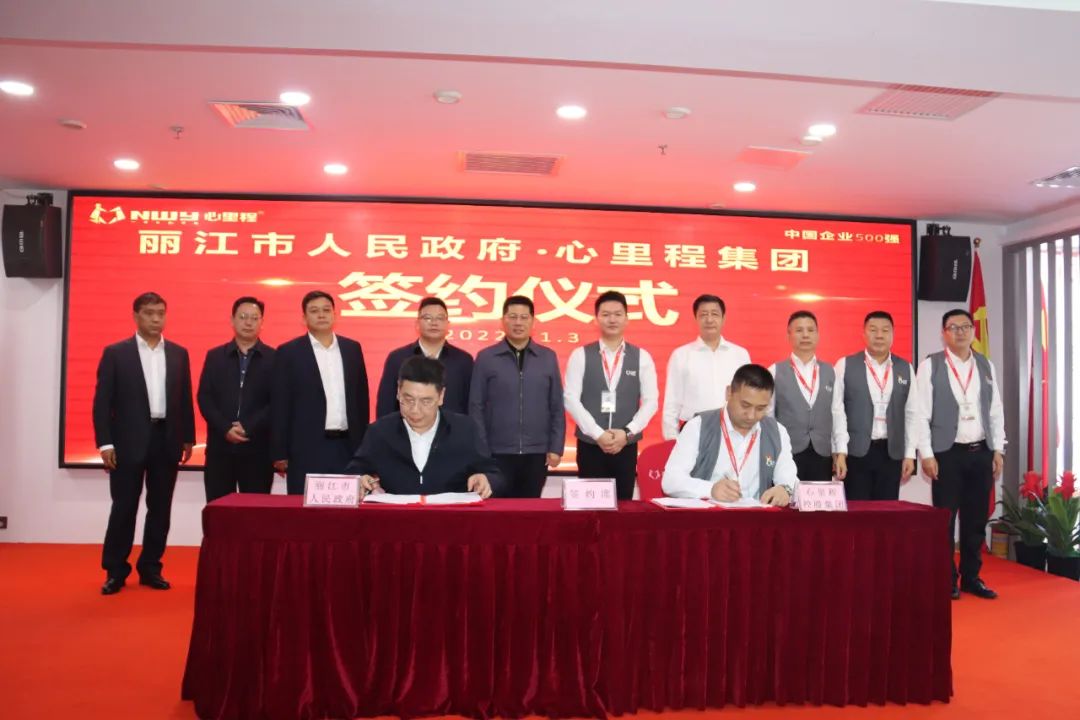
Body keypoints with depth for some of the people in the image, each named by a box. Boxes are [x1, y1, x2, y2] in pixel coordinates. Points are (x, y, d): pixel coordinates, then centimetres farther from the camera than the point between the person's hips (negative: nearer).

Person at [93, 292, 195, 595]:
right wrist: (105, 443, -9)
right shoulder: (115, 353, 0)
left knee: (160, 508, 7)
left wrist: (188, 438, 6)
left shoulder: (179, 354, 9)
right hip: (129, 441, -3)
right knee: (123, 508, 3)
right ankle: (115, 570, 16)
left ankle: (150, 567, 19)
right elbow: (102, 401, -3)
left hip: (167, 440, 3)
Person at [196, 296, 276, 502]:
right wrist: (225, 429, -10)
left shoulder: (273, 358, 3)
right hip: (220, 446, 2)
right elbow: (204, 397, 4)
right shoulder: (214, 356, 11)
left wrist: (248, 428, -13)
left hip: (258, 447, -2)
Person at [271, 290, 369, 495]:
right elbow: (280, 405, -2)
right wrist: (279, 453, -6)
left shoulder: (352, 348, 9)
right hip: (307, 448, -3)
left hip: (348, 446, 3)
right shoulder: (289, 352, -1)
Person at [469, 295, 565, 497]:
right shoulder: (485, 357, 0)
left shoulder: (548, 357, 5)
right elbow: (476, 407, 0)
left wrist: (556, 448, 0)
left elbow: (557, 407, 6)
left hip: (537, 454, 2)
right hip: (498, 453, -1)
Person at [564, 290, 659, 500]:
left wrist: (627, 433, -10)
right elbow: (570, 399, -5)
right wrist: (598, 434, -12)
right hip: (590, 445, -1)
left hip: (627, 446, 1)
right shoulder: (580, 355, 1)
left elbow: (651, 401, 2)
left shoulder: (642, 357, 5)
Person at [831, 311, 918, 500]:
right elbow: (837, 411, -5)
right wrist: (841, 452, -10)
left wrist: (910, 454, 5)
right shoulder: (845, 365, -1)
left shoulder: (905, 368, 8)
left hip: (892, 452, 3)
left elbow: (911, 413, 9)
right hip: (856, 451, -3)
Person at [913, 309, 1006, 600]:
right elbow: (921, 414, -7)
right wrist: (926, 454, -11)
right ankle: (946, 579, 14)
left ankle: (971, 577, 23)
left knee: (976, 519, 11)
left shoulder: (986, 366, 9)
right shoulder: (930, 365, -5)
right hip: (947, 453, -4)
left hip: (981, 453, 4)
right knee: (945, 520, 2)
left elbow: (996, 411, 12)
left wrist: (998, 449, 6)